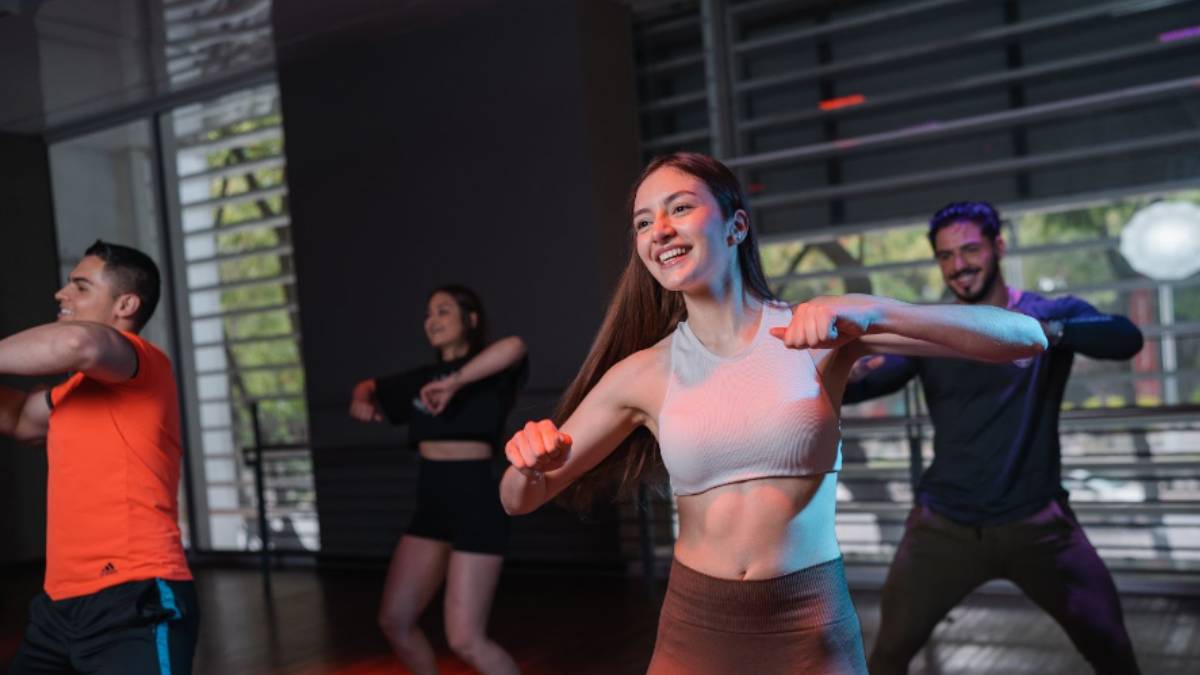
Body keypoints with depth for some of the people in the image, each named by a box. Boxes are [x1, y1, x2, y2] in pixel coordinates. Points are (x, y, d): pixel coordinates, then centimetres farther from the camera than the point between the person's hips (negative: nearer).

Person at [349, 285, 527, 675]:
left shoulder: (487, 373, -6)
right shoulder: (422, 378, 13)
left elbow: (514, 347, -30)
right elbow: (370, 387, 30)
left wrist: (455, 381, -30)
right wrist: (361, 401, 7)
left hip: (476, 504, -7)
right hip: (431, 504, 8)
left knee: (465, 640, -8)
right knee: (394, 620, 11)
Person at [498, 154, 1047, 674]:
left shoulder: (817, 332, -7)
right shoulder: (643, 374, -4)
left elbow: (1027, 338, -13)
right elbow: (520, 500, 5)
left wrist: (871, 313, -28)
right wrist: (531, 461, -20)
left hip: (810, 628, -1)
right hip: (693, 630, 2)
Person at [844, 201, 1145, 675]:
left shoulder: (1053, 314, -1)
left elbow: (1127, 339, -21)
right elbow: (863, 385, -10)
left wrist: (1046, 331, -40)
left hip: (1036, 523, -1)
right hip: (944, 526, 1)